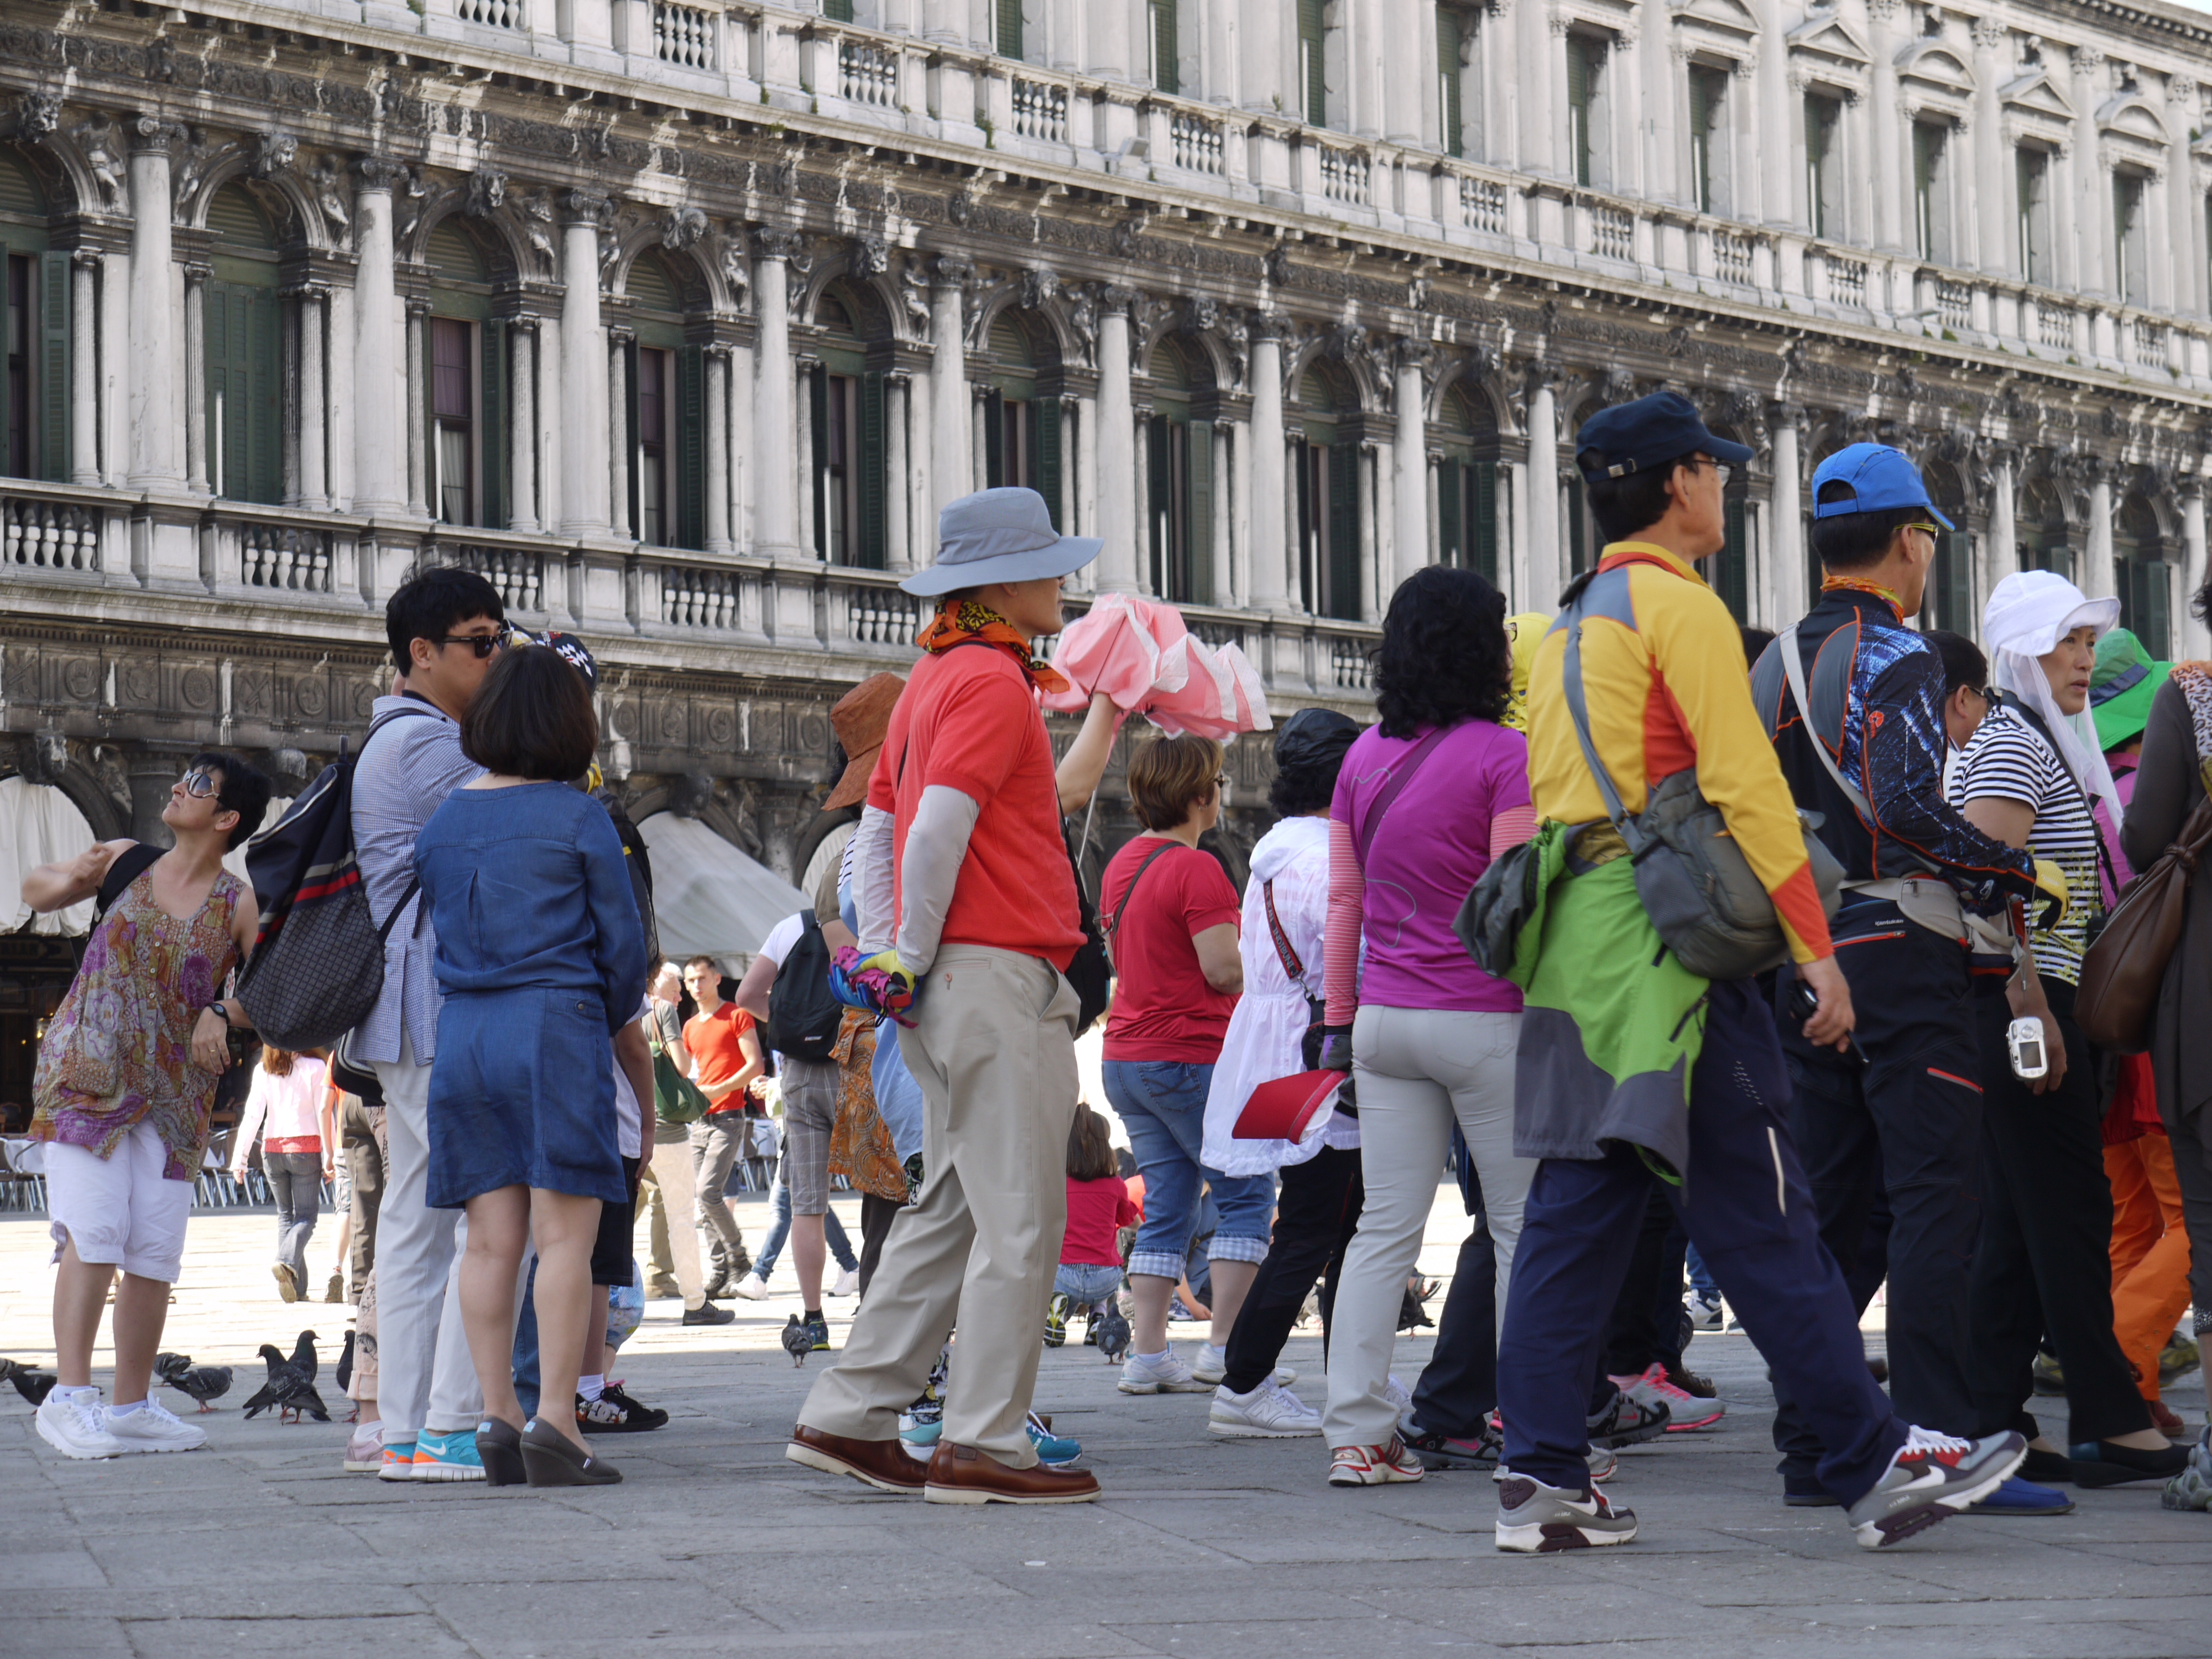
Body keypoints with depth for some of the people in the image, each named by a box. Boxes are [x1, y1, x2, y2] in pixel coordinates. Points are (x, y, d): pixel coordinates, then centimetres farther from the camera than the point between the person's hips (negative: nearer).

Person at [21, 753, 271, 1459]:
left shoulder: (238, 905, 1)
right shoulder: (127, 862, 4)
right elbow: (35, 891, 19)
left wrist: (222, 1016, -17)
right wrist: (72, 878, -4)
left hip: (174, 1093, 2)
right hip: (85, 1074, -2)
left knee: (156, 1248, 2)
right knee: (95, 1229, -15)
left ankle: (132, 1408, 12)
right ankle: (69, 1396, -17)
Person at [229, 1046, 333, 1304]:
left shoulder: (263, 1071, 2)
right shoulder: (315, 1068, -5)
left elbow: (253, 1115, -1)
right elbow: (323, 1114, -7)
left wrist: (239, 1158, 0)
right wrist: (328, 1157, -4)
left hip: (272, 1150, 3)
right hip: (306, 1148, -3)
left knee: (286, 1215, 15)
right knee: (306, 1215, 2)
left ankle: (297, 1286, 9)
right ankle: (287, 1261, -27)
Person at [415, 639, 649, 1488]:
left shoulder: (443, 820, 9)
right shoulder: (578, 819, -4)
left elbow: (429, 933, 15)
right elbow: (622, 943, -1)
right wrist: (608, 1024, 16)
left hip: (463, 1035, 5)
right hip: (555, 1029, -5)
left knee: (490, 1240, 6)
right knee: (565, 1234, -5)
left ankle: (497, 1420, 5)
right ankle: (555, 1424, -12)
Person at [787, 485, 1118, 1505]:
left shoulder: (935, 679, 20)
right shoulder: (993, 682, -11)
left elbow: (876, 828, 20)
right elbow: (938, 829, -20)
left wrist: (883, 954, 14)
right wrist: (914, 957, -11)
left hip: (948, 990, 10)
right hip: (1002, 973, -10)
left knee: (949, 1211, 14)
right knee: (1020, 1219, -6)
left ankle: (847, 1419, 15)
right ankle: (983, 1444, -6)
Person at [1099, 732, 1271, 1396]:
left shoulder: (1121, 864, 13)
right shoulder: (1196, 869, -15)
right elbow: (1224, 970, -19)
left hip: (1126, 1058, 8)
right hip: (1190, 1055, -8)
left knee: (1166, 1205, 10)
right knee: (1246, 1193, 1)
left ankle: (1146, 1354, 5)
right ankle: (1226, 1351, -3)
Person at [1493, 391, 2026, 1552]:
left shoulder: (1571, 622, 20)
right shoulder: (1679, 604, -7)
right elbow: (1746, 788, -14)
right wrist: (1816, 950, -13)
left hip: (1571, 940, 9)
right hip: (1665, 941, -9)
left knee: (1575, 1213, 7)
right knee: (1760, 1216, -7)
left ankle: (1540, 1478, 4)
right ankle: (1877, 1465, -4)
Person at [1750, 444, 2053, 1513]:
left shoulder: (1772, 666, 16)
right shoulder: (1896, 656, -9)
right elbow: (1905, 803, -22)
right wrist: (2015, 877, -14)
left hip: (1802, 961, 8)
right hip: (1898, 952, -8)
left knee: (1827, 1204, 10)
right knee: (1935, 1198, -9)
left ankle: (1811, 1445, 10)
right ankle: (1935, 1441, -15)